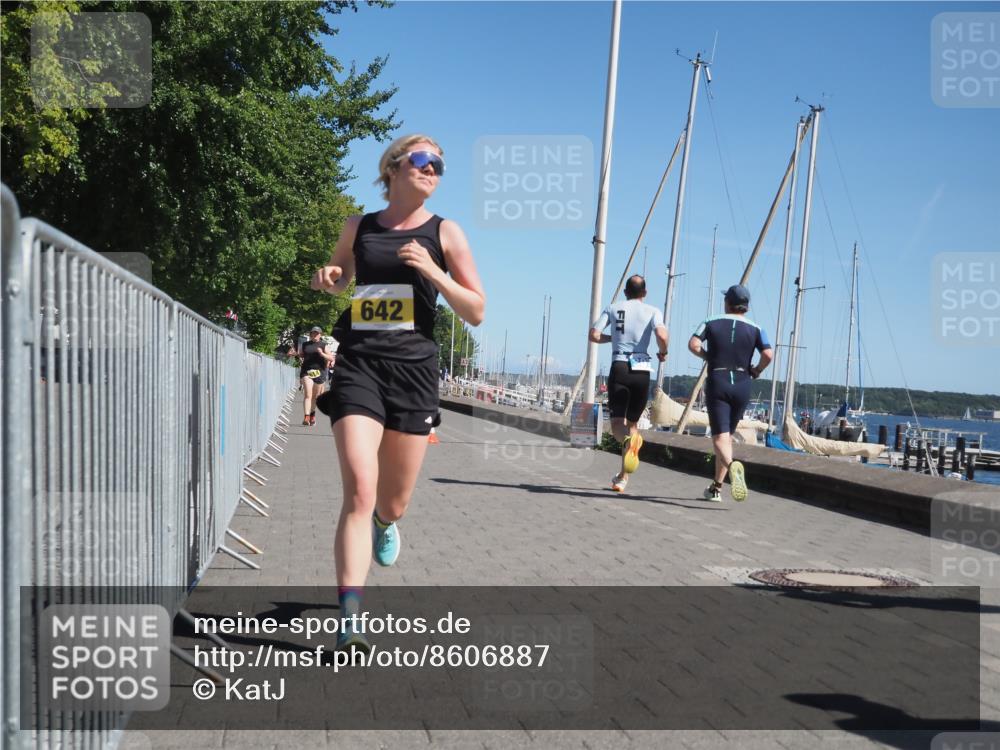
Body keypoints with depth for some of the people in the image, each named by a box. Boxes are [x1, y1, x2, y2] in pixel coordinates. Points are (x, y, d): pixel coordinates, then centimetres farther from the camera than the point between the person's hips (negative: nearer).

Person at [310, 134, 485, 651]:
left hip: (414, 369, 0)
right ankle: (349, 620, -17)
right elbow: (340, 277, 28)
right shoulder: (358, 228, 10)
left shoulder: (444, 233, 5)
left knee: (393, 503, 11)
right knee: (359, 492, -18)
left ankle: (384, 522, 50)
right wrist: (327, 279, 5)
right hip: (358, 365, 0)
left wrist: (432, 271, -12)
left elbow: (476, 312, 2)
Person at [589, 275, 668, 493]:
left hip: (619, 368, 0)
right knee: (633, 422, 13)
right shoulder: (652, 311, 6)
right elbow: (661, 335, -13)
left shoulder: (613, 308, 10)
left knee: (617, 422, -1)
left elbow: (594, 335, 3)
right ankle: (623, 477, 14)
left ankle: (629, 440, -40)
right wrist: (663, 353, 8)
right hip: (642, 370, 1)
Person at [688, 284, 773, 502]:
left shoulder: (711, 323, 4)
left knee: (720, 437, -8)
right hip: (742, 385, 2)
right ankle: (716, 488, 19)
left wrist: (708, 356, 6)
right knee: (727, 436, 15)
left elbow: (693, 345, -12)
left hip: (717, 384, -2)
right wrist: (756, 371, 8)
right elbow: (768, 355, -10)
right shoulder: (755, 329, 5)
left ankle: (732, 465, -41)